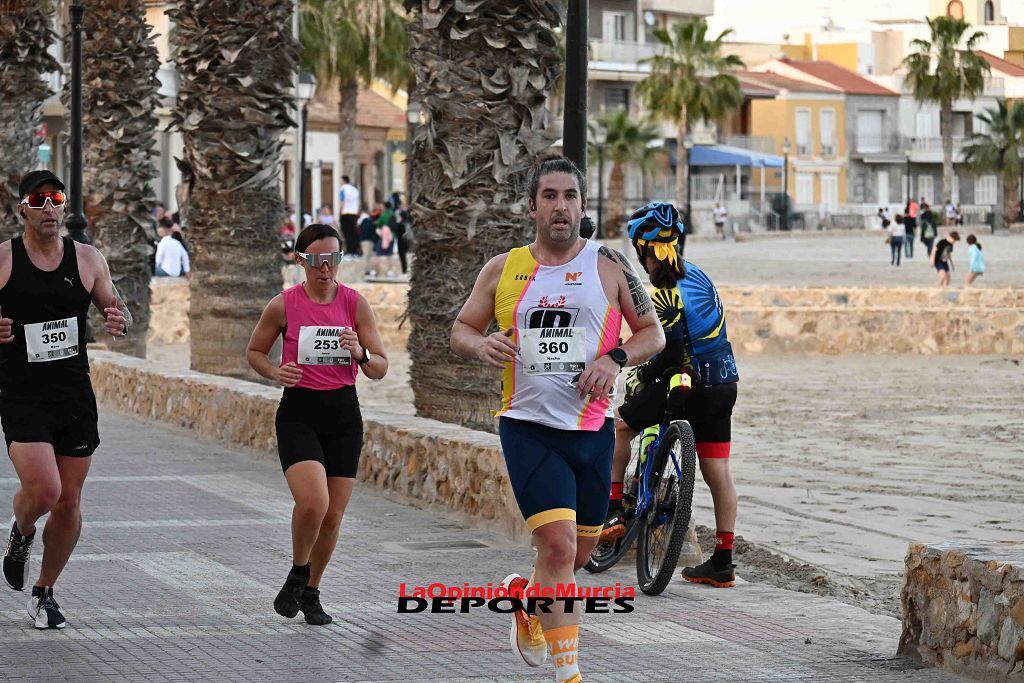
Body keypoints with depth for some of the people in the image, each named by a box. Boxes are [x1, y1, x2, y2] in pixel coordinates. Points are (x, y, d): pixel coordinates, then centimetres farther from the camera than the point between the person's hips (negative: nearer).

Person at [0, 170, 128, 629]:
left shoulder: (88, 260, 4)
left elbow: (116, 309, 14)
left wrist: (119, 321, -11)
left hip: (75, 396, 3)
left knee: (68, 503, 6)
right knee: (43, 490, -21)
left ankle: (44, 593, 26)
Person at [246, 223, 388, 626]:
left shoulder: (356, 303, 0)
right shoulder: (284, 305, -4)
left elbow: (381, 369, 1)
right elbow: (254, 352, 10)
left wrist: (360, 353, -20)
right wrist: (275, 372, -11)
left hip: (343, 414, 3)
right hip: (299, 413, -3)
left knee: (333, 514, 4)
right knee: (313, 502, -22)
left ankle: (311, 593, 25)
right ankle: (297, 574, 5)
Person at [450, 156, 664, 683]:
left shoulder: (609, 265, 2)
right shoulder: (503, 269, 4)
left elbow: (653, 333, 6)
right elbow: (460, 330, 13)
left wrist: (615, 359, -13)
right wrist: (481, 346, -10)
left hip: (592, 429, 2)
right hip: (527, 426, -2)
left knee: (579, 551, 13)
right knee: (557, 544, -16)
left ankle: (526, 596, 46)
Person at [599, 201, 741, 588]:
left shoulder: (666, 295, -17)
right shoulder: (694, 274, 10)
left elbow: (673, 353, -20)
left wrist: (643, 375, -3)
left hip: (691, 388, -8)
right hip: (725, 386, 8)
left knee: (619, 424, 12)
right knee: (718, 472, 9)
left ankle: (614, 511, 8)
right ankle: (722, 562, 11)